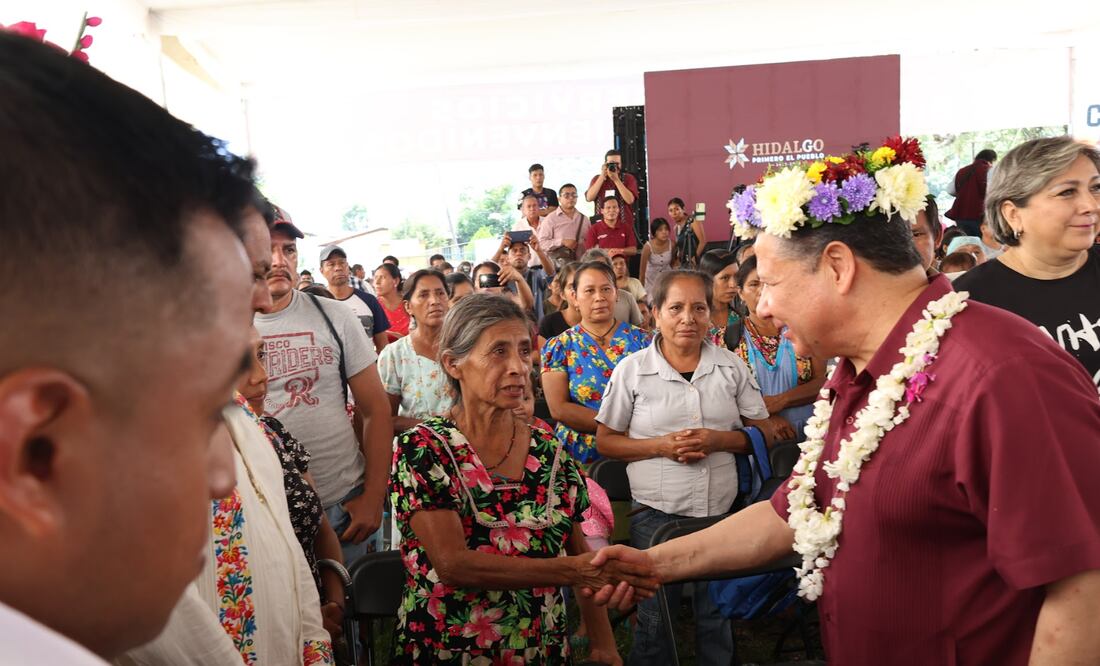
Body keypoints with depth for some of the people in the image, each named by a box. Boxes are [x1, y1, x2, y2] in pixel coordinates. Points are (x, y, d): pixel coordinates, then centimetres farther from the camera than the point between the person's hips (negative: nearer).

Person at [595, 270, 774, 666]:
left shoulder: (731, 367, 2)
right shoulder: (631, 370, -4)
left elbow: (763, 433, 5)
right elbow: (605, 442, -1)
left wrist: (718, 440, -14)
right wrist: (661, 445, -16)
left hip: (721, 511, 2)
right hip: (655, 514, -2)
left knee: (716, 616, 17)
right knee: (654, 617, 11)